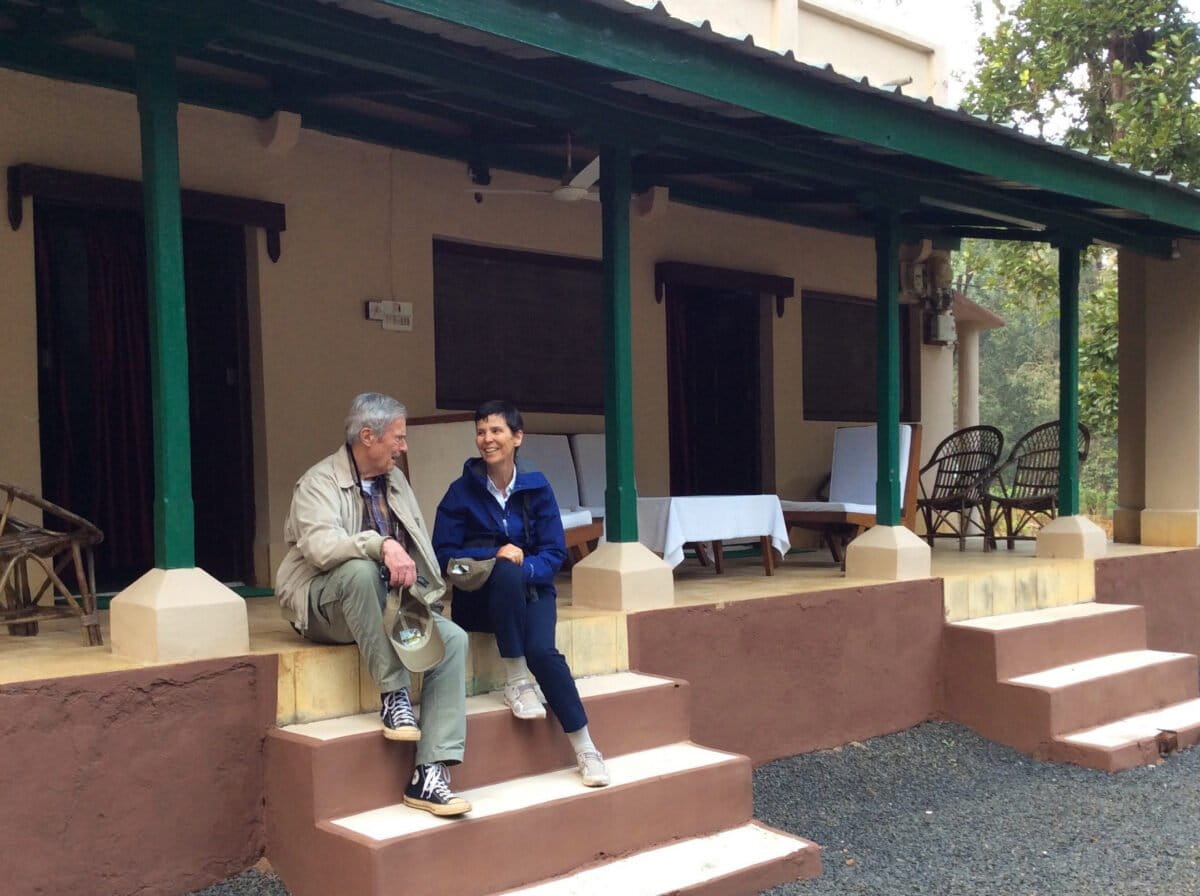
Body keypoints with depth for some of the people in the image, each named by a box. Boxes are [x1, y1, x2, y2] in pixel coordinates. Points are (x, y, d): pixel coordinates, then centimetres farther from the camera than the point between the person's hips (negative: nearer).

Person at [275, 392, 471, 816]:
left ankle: (429, 774, -25)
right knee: (361, 569, -37)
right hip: (329, 606, -6)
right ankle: (393, 696, -27)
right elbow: (320, 547, -26)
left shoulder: (395, 480, 13)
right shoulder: (320, 483, -8)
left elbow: (420, 546, 14)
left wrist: (419, 590, -4)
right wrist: (382, 545, -39)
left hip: (392, 602, 6)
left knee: (452, 639, -20)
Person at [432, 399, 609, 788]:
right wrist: (495, 555, -21)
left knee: (542, 650, -29)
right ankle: (516, 682, -26)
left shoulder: (537, 487, -1)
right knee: (506, 572, -35)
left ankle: (585, 750, -20)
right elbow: (444, 555, -6)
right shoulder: (461, 490, -4)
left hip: (530, 591, 1)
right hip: (479, 599, -1)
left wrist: (523, 566, -22)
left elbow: (554, 553, -1)